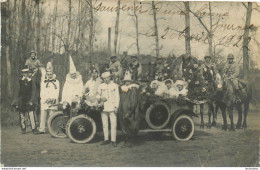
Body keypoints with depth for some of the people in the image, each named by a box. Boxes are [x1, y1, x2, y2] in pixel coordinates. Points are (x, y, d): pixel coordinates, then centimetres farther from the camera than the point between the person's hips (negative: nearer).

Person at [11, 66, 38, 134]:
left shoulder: (31, 81, 3)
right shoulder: (19, 81, 3)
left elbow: (33, 92, 1)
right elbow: (17, 91, 3)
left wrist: (31, 101, -8)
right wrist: (16, 102, -1)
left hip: (29, 101, -1)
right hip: (21, 101, 1)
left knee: (31, 115, -8)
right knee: (22, 116, 6)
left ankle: (34, 129, -4)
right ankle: (23, 129, 19)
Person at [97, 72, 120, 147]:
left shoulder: (115, 86, 5)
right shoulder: (101, 86, 10)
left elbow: (117, 97, 4)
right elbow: (97, 95, 16)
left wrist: (116, 107, -5)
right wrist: (100, 98, -7)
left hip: (112, 108, -2)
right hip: (103, 108, 3)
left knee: (113, 125, -6)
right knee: (104, 124, 6)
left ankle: (113, 140, -2)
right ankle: (106, 139, 15)